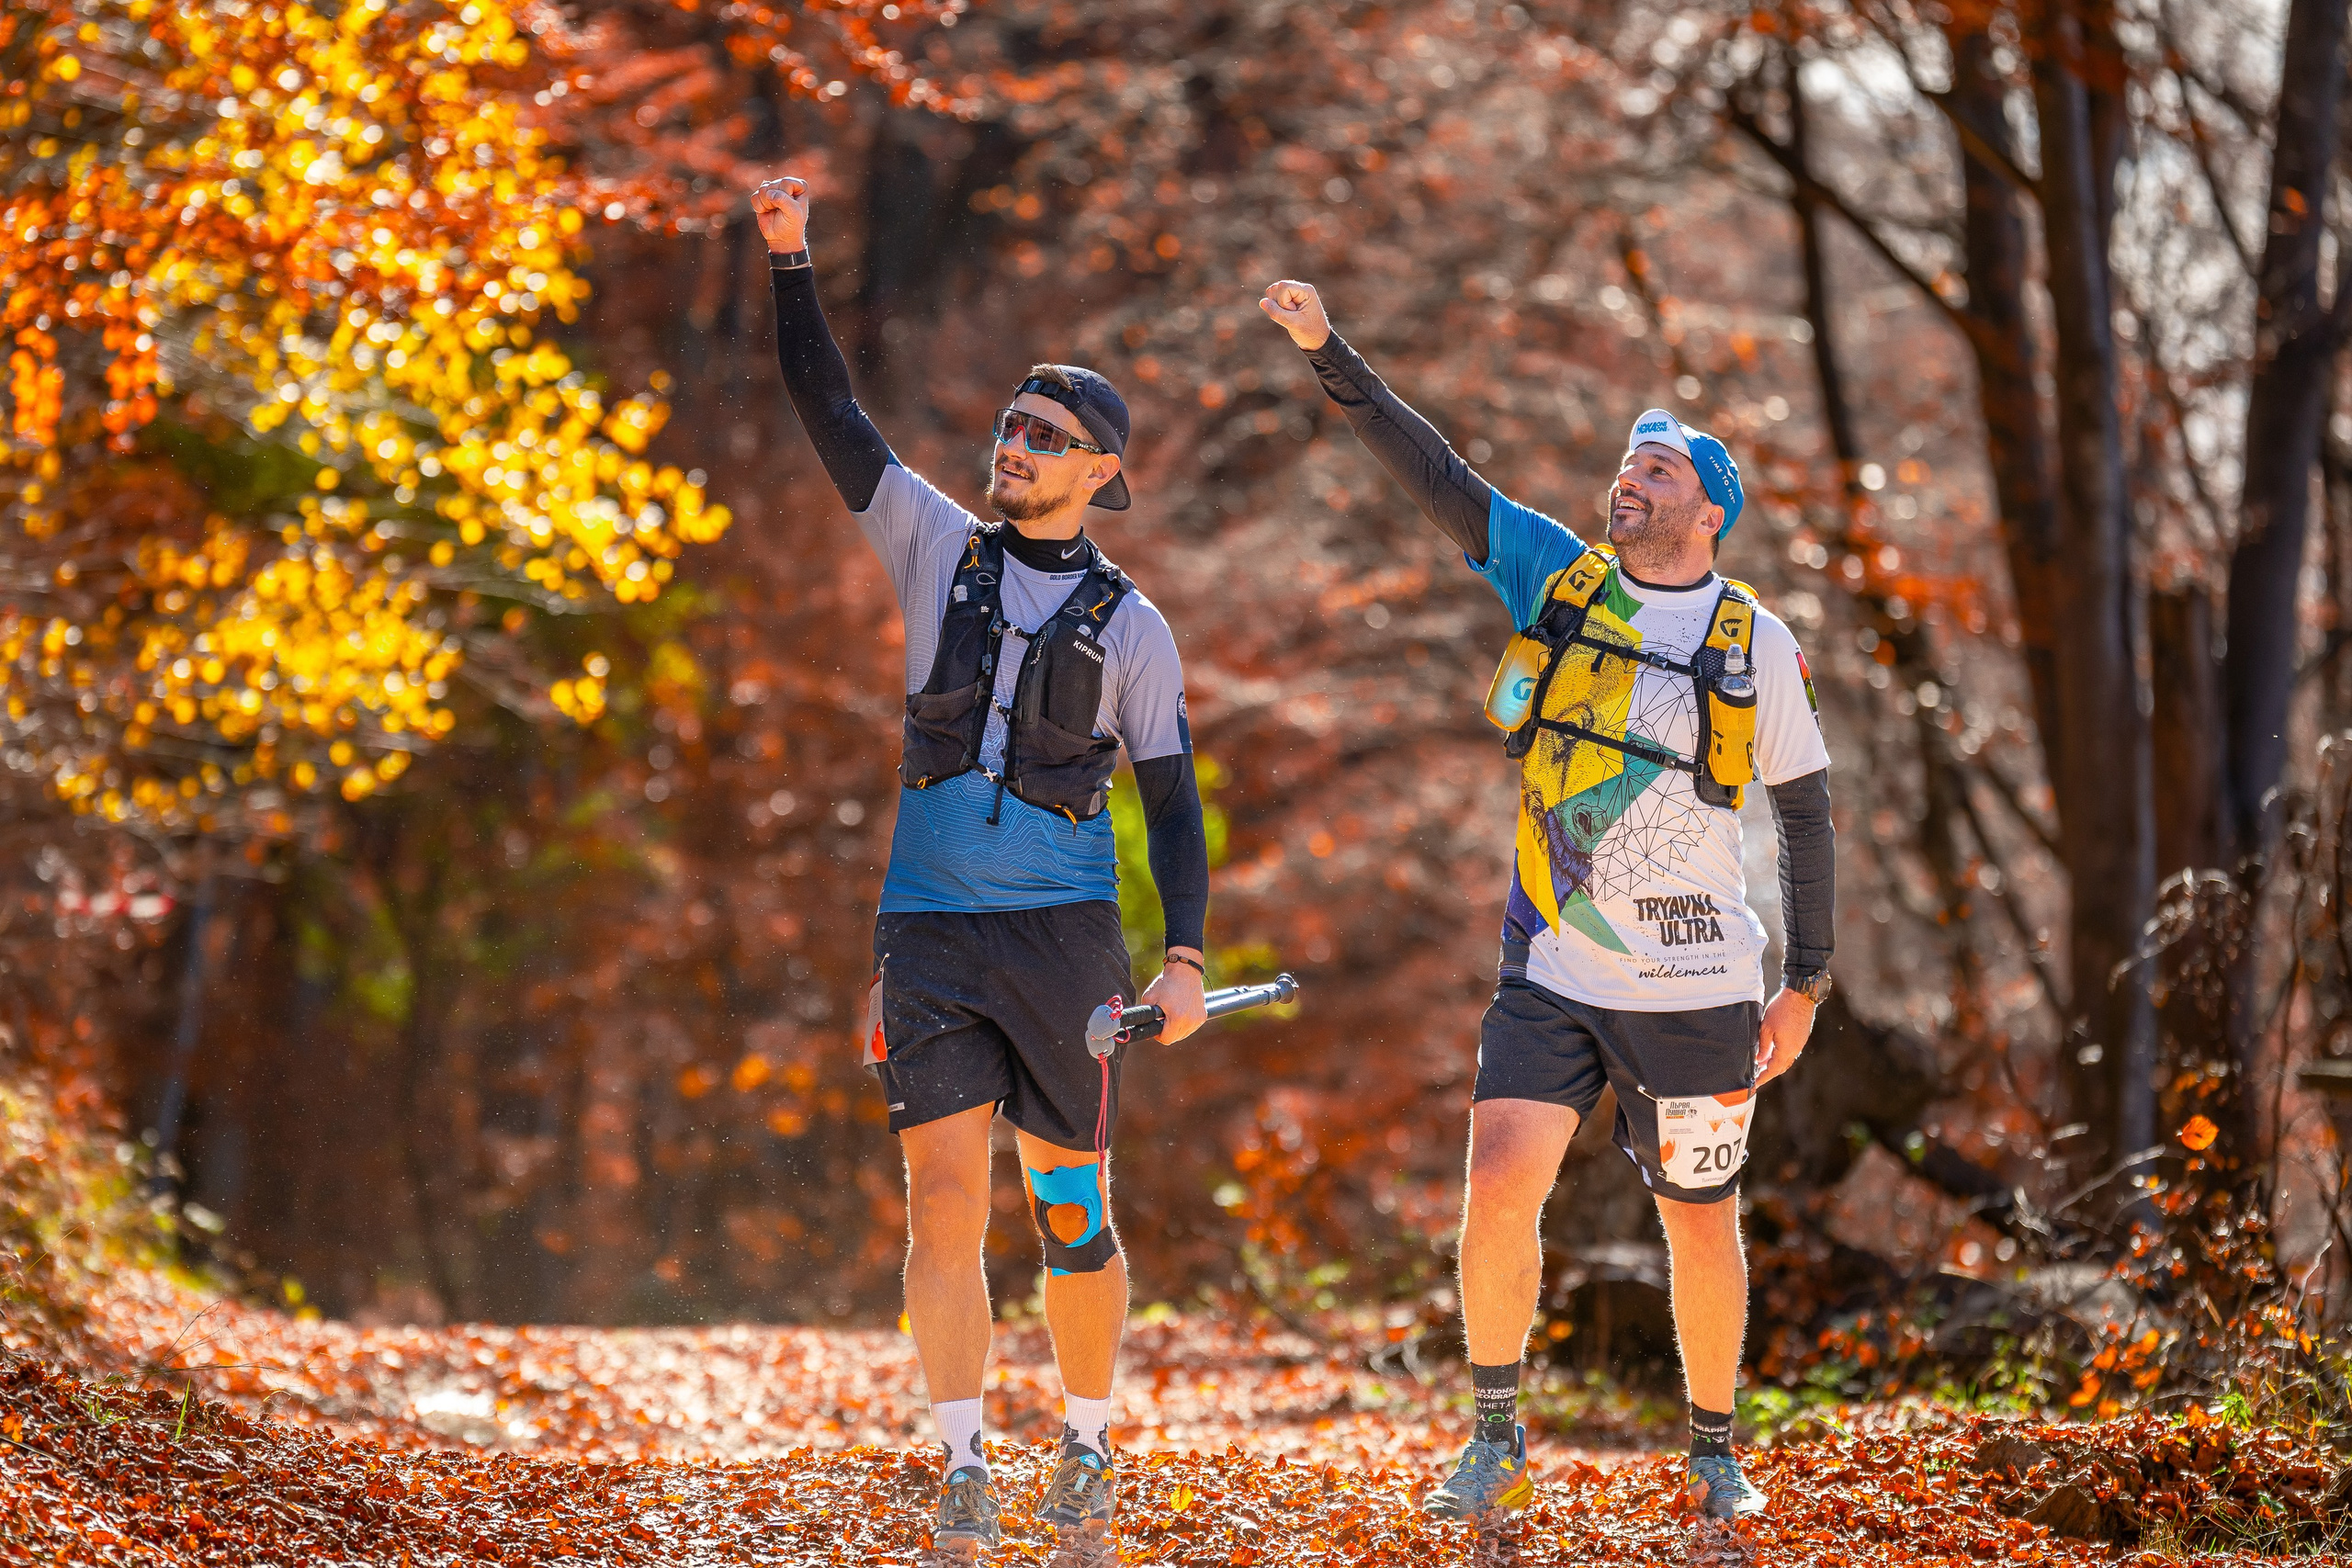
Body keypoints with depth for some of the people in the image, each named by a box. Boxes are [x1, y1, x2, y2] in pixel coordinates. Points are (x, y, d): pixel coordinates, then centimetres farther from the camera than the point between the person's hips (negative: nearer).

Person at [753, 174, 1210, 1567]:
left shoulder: (1130, 626, 5)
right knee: (945, 1192, -10)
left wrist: (1186, 956, -6)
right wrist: (792, 262, -5)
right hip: (929, 929, 1)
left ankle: (1088, 1455, 17)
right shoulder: (937, 548, 9)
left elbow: (1173, 803, 5)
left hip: (1064, 932, -1)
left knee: (1073, 1205, 2)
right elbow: (832, 414, 4)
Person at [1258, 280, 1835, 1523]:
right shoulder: (1555, 576, 4)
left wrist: (1805, 982, 2)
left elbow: (1805, 810, 5)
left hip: (1696, 989, -1)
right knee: (1499, 1183, -14)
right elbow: (1432, 474, -1)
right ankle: (1496, 1442, -1)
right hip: (1551, 977, 1)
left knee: (1701, 1229, 7)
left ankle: (1715, 1454, 26)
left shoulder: (1754, 642, 0)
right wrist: (1329, 356, -10)